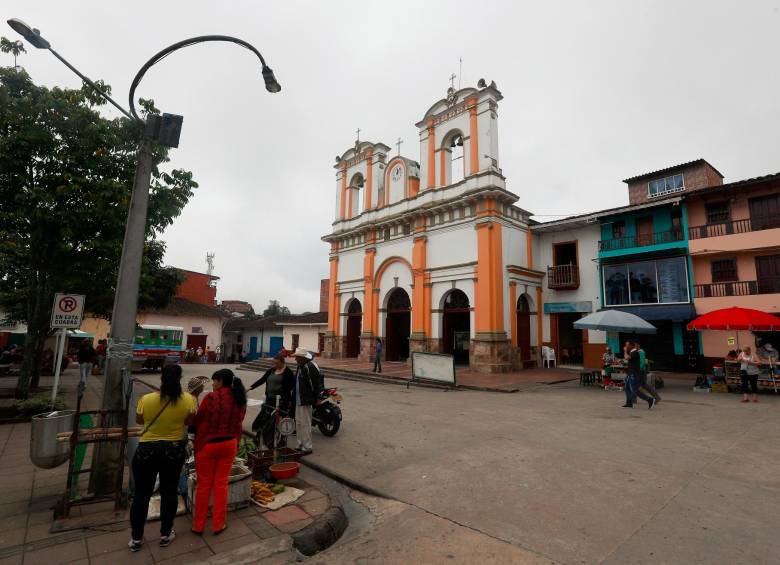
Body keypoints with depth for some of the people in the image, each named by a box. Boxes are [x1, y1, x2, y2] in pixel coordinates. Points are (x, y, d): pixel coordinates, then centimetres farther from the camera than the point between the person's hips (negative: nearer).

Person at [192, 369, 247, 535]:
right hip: (229, 444, 4)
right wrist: (235, 445, 15)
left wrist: (197, 445, 7)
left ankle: (198, 526, 26)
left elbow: (198, 421, -9)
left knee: (204, 485, 12)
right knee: (221, 483, 14)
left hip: (208, 444, -4)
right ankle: (218, 525, 22)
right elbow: (238, 424, 5)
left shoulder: (211, 397, -18)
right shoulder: (240, 400, -2)